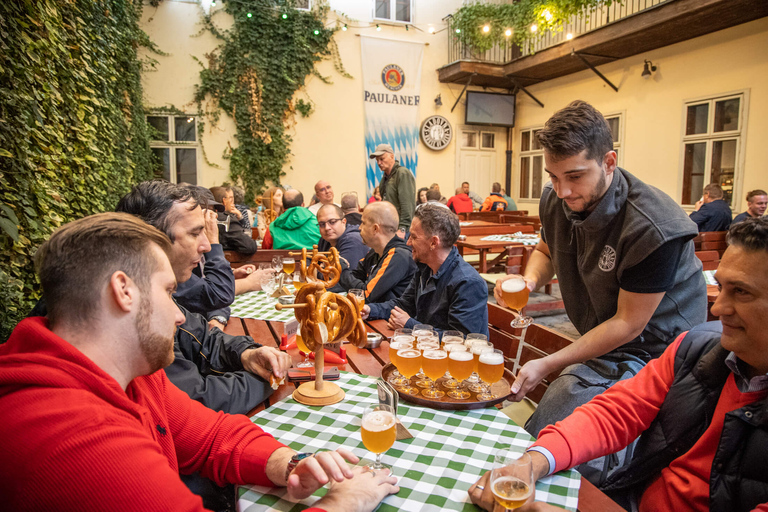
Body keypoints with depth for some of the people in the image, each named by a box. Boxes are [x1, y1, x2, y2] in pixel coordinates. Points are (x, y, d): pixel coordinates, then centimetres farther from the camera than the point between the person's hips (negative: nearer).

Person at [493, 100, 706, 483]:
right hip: (598, 341, 7)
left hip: (650, 351, -6)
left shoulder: (653, 229, -28)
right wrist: (529, 281, -10)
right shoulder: (555, 201, -7)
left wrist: (548, 365, -19)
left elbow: (628, 325, -20)